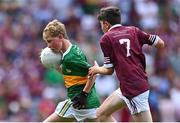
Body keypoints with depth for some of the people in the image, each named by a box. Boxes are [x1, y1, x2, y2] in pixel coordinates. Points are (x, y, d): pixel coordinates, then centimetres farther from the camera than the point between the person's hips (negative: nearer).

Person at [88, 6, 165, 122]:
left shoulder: (106, 39, -3)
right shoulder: (133, 30, 10)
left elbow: (109, 70, 0)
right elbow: (160, 43, 7)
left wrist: (97, 69, 21)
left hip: (134, 89, -8)